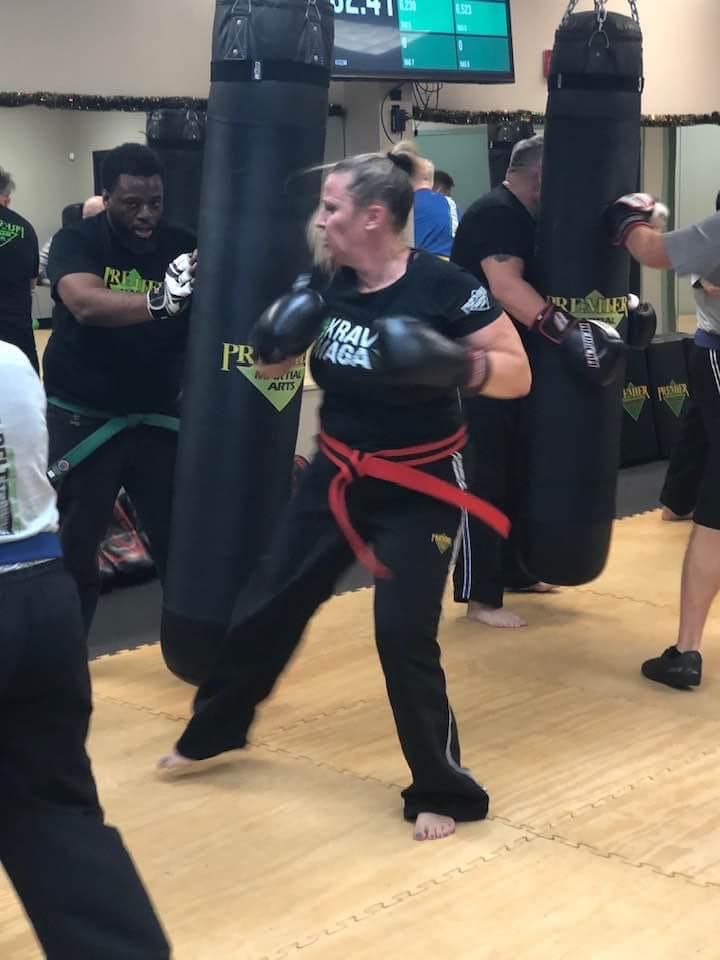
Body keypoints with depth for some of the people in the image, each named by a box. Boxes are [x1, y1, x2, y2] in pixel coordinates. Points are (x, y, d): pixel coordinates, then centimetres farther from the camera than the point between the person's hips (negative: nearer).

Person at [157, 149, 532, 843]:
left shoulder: (443, 287, -20)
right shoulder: (330, 285, -4)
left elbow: (518, 375, -15)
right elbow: (276, 362, 10)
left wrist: (454, 365, -33)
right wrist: (277, 342, -12)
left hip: (418, 490, -6)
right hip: (335, 477, 6)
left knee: (404, 638, -10)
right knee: (268, 606, 13)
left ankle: (442, 793, 11)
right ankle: (210, 732, 37)